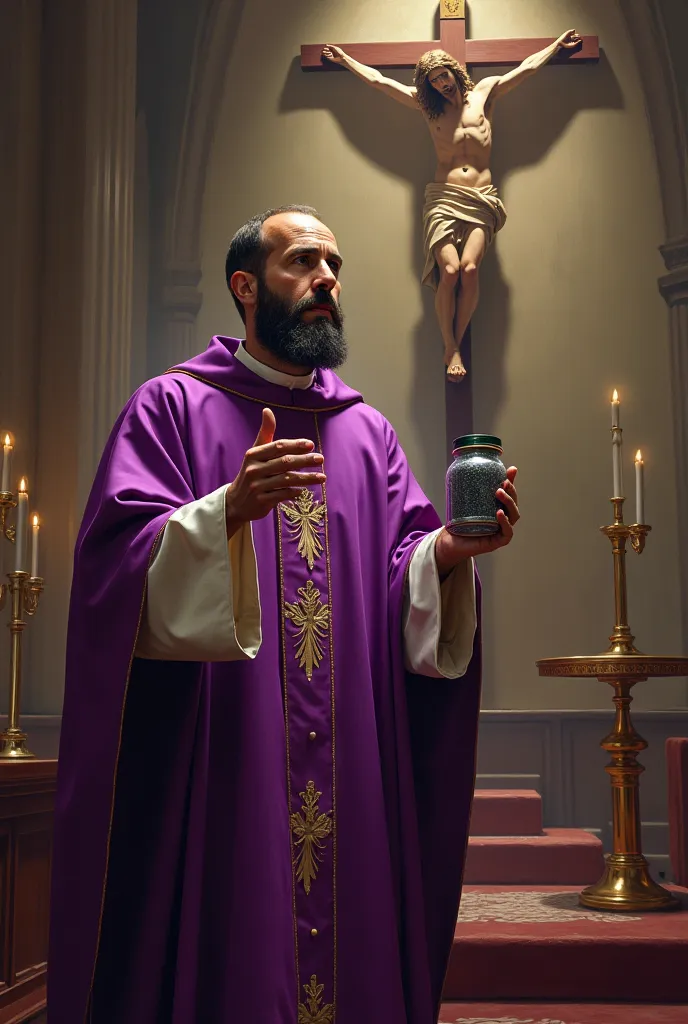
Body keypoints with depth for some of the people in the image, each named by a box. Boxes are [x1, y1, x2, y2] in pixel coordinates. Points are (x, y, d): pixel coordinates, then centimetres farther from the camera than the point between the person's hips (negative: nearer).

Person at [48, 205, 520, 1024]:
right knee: (224, 954, 0)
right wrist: (228, 511, -27)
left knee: (352, 933, 7)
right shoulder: (172, 407, 3)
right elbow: (123, 560, -11)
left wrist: (450, 551, -15)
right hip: (217, 775, -4)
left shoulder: (367, 431, 15)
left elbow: (405, 586, 6)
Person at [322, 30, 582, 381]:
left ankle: (456, 344, -15)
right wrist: (346, 59, 29)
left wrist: (558, 44, 32)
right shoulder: (426, 104, 18)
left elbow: (528, 67, 26)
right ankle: (450, 347, -15)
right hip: (443, 199, 0)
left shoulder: (485, 92, 18)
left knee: (469, 268, -25)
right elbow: (378, 79, 24)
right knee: (450, 270, -23)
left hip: (481, 200, 0)